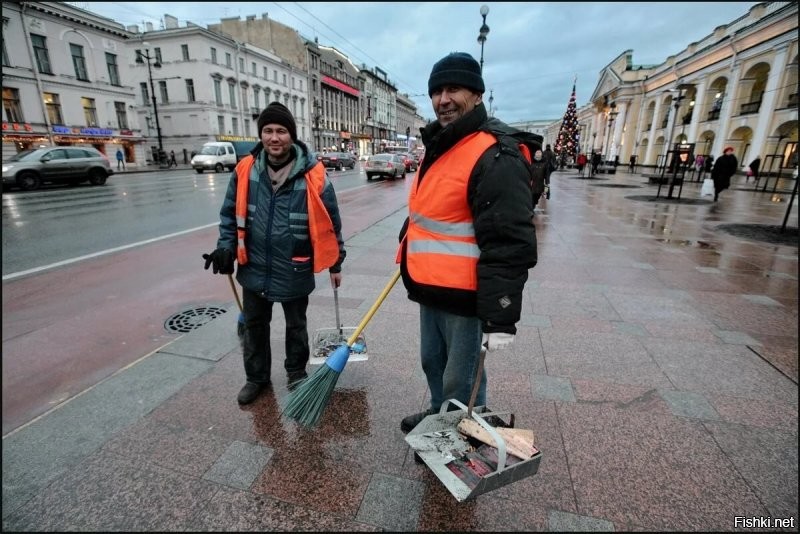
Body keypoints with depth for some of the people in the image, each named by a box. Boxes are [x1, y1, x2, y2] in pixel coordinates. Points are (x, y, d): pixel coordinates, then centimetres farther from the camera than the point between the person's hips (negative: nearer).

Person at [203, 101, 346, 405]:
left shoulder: (313, 175, -13)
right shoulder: (245, 171, -4)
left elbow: (331, 222, -6)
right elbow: (230, 212, 9)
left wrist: (335, 263, -2)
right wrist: (226, 247, -1)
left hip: (295, 271, -3)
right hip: (254, 268, 3)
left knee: (296, 325, 17)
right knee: (254, 325, 18)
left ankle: (296, 373, 40)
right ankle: (256, 377, 39)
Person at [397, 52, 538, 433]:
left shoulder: (495, 156, -19)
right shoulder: (438, 147, 12)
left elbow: (509, 245, -25)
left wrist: (501, 317, -25)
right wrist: (408, 251, 27)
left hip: (465, 296, -9)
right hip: (430, 288, 10)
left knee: (461, 381, 8)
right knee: (433, 363, 25)